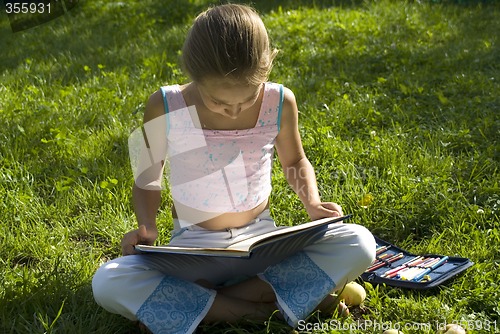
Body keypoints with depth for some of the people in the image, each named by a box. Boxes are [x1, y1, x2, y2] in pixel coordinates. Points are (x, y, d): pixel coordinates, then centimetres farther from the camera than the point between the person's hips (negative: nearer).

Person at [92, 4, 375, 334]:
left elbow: (294, 162, 12)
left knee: (359, 244, -22)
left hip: (263, 243, 2)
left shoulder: (280, 102, -8)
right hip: (193, 252, -1)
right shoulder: (165, 108, -14)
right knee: (108, 283, -29)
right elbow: (147, 181, 1)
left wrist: (312, 202, -6)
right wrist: (147, 226, -18)